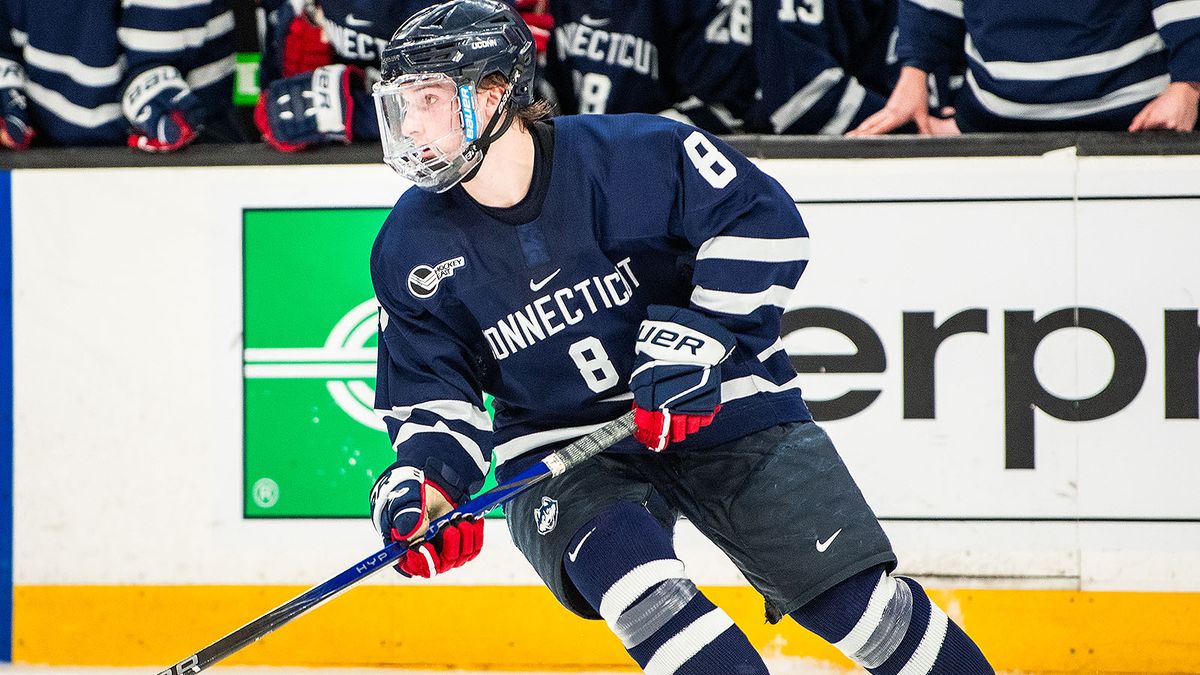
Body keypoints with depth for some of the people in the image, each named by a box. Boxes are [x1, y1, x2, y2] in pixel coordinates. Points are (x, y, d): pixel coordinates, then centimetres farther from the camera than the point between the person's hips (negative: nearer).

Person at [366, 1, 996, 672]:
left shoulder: (632, 155, -16)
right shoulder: (413, 250, -6)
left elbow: (765, 221, -13)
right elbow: (431, 391, 2)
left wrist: (691, 341, -23)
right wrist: (426, 483, -17)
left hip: (719, 408, -1)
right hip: (559, 454, 1)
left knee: (855, 598, -8)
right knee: (626, 571, -32)